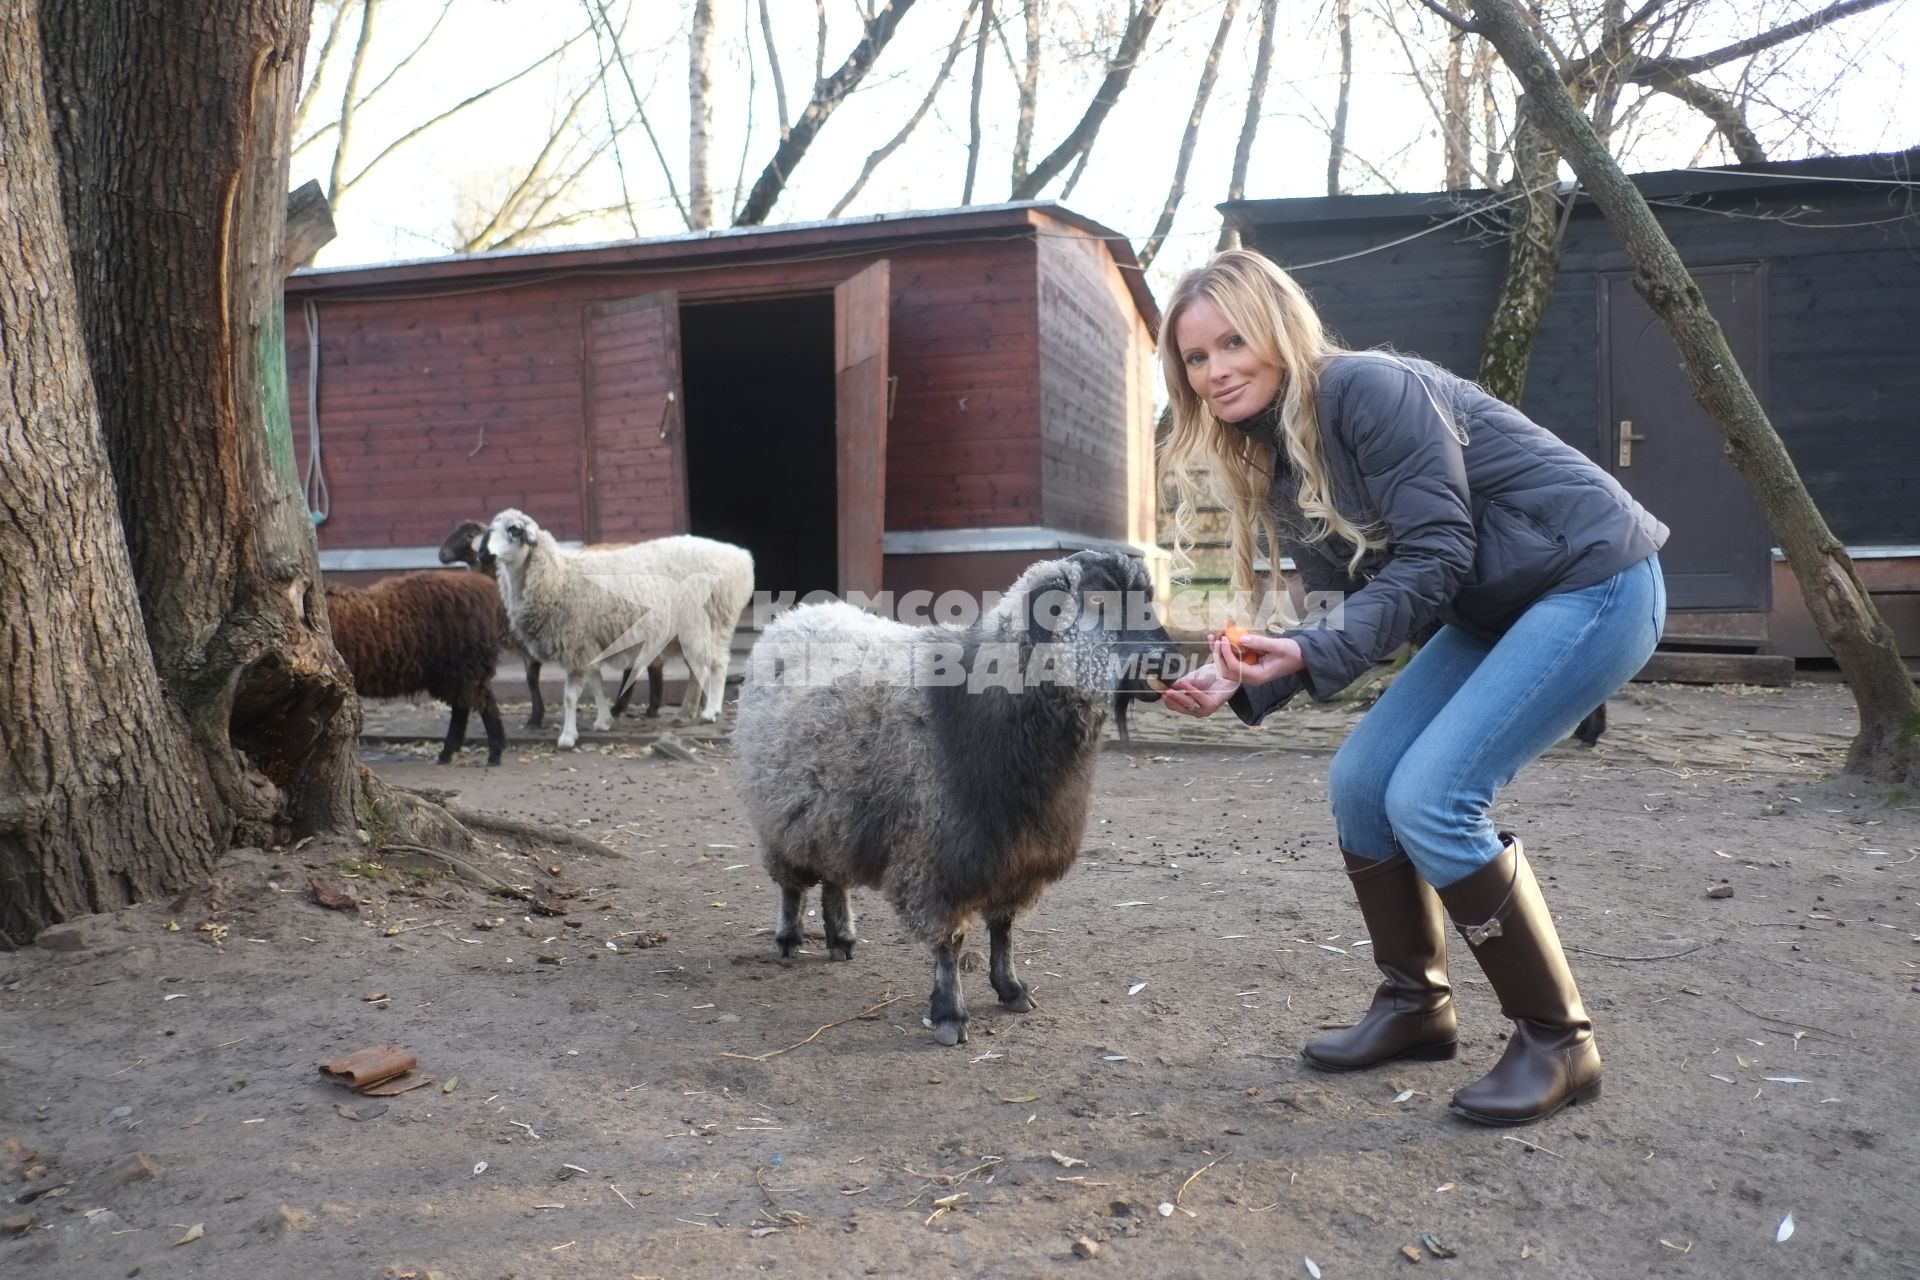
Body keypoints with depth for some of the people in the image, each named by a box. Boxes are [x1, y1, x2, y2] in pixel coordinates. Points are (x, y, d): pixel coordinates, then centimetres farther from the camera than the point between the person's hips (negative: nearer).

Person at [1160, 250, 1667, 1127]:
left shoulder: (1369, 390, -20)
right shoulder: (1274, 462, 5)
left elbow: (1433, 559, -24)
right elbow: (1349, 607, 2)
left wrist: (1309, 654, -32)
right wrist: (1244, 683, -13)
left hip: (1595, 582, -9)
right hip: (1497, 608, 9)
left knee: (1430, 799, -17)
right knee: (1359, 781, 2)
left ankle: (1558, 1041, 0)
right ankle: (1416, 1004, 19)